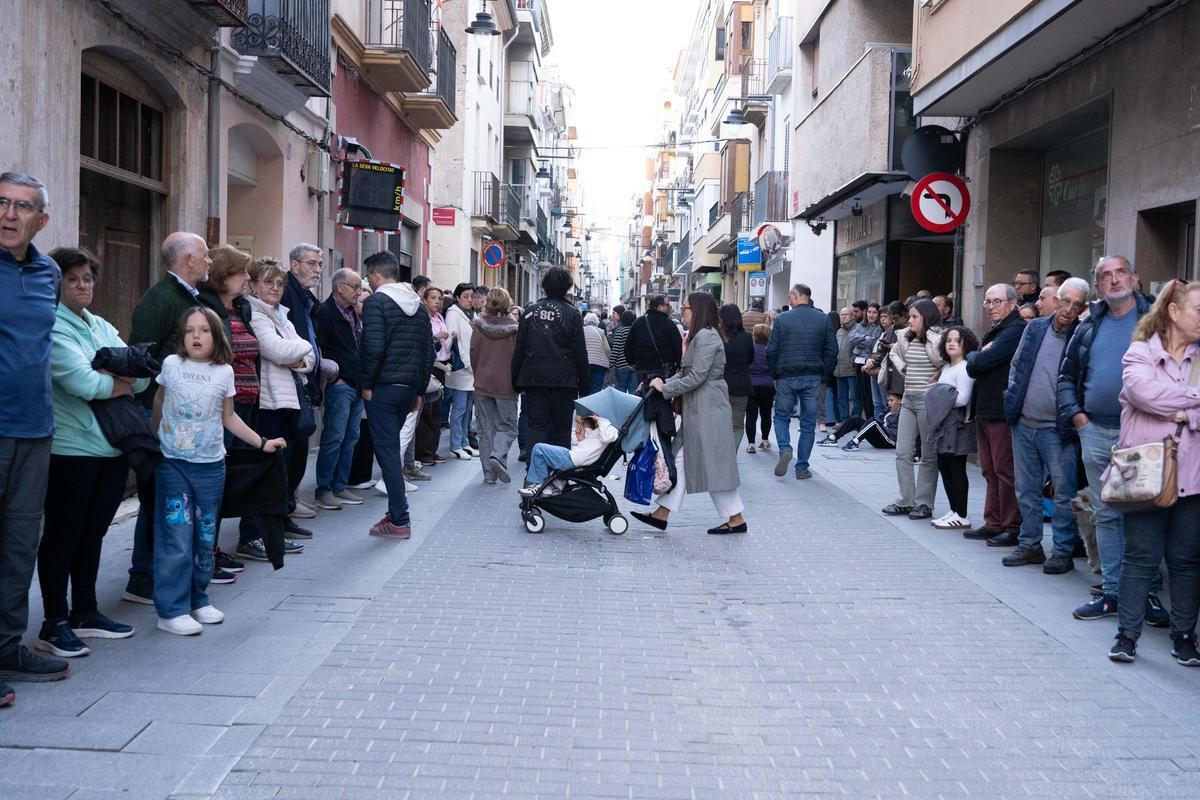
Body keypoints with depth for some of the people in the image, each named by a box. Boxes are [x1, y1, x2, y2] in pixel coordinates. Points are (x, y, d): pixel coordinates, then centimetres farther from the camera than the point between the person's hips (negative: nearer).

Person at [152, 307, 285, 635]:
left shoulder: (224, 372, 1)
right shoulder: (171, 365, -3)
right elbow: (158, 403, 13)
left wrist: (262, 442, 6)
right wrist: (154, 440, 18)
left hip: (210, 465, 3)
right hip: (172, 463, -2)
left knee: (205, 537, 10)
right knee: (176, 537, -6)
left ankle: (197, 600, 24)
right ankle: (171, 611, 1)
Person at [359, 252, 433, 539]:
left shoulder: (376, 302, -9)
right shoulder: (418, 305, 14)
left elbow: (374, 347, -20)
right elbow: (429, 351, 15)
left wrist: (366, 384, -9)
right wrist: (419, 390, 19)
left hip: (383, 388, -7)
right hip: (409, 386, 7)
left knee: (387, 450, -4)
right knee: (392, 447, 17)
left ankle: (400, 520, -4)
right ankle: (396, 512, 19)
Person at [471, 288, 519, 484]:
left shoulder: (480, 325, -3)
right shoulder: (513, 327, -7)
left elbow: (473, 353, 1)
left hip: (483, 384, 2)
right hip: (506, 385, -2)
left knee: (486, 428, 9)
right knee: (507, 426, 10)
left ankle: (489, 474, 7)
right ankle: (498, 455, -17)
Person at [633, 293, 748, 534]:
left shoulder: (706, 337, -15)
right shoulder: (699, 336, 18)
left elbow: (697, 377, -21)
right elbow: (684, 372, 17)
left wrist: (665, 388, -13)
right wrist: (664, 384, 4)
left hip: (707, 410, -11)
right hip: (699, 410, 11)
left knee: (713, 464, -5)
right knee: (682, 459, 10)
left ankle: (736, 519, 4)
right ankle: (662, 514, 14)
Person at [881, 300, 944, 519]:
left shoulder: (937, 338, -11)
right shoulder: (907, 338, 11)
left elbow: (942, 359, -29)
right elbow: (894, 353, 30)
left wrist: (930, 335, -17)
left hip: (928, 401, -8)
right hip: (908, 400, 8)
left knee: (928, 455, 2)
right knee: (902, 452, 6)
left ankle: (924, 503, 8)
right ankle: (905, 501, 12)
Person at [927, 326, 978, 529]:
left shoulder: (965, 368, -11)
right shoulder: (946, 367, 17)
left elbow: (962, 398, -20)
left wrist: (942, 400, -11)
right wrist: (936, 402, 7)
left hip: (957, 426, -9)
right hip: (944, 425, 9)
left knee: (956, 470, -5)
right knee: (944, 467, 11)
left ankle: (962, 516, 1)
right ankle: (954, 511, 20)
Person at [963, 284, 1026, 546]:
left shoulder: (1016, 330, -13)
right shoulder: (994, 331, 20)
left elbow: (980, 363, -19)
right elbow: (972, 369, 15)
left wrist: (972, 356, 2)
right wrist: (978, 357, -6)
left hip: (1003, 413, -10)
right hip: (985, 411, 10)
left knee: (1005, 471, -6)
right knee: (990, 471, 13)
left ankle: (1012, 528, 0)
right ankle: (993, 523, 20)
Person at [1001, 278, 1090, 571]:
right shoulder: (1035, 328, 7)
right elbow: (1016, 366, 17)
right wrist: (1013, 398, 7)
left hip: (1056, 429, -5)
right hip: (1023, 423, 5)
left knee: (1063, 491, 0)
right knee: (1026, 488, 13)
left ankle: (1063, 552, 9)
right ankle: (1030, 544, 24)